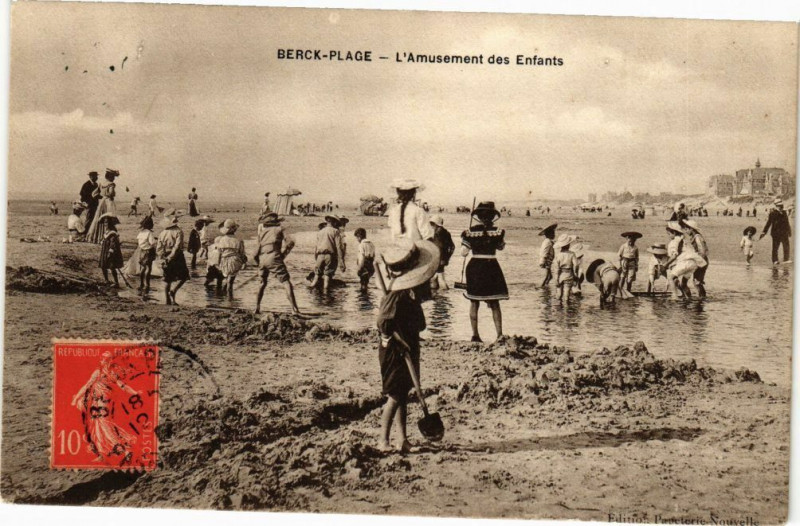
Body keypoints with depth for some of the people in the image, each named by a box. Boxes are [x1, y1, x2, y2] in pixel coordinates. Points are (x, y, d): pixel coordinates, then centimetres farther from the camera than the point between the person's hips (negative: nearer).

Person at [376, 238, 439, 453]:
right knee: (395, 396, -3)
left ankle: (403, 440, 20)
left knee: (402, 395, 13)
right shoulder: (398, 296, -23)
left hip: (408, 351, 9)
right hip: (395, 353, -9)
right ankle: (384, 441, 6)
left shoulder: (408, 293, 7)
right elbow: (384, 322, -30)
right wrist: (398, 342, -21)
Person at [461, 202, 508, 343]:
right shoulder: (498, 231, -6)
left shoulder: (471, 231, -6)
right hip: (491, 267, 0)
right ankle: (499, 334, -1)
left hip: (474, 267, 0)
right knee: (495, 304, 7)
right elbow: (501, 247, 12)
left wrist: (464, 238, 12)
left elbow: (464, 253, -4)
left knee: (474, 302, 11)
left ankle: (475, 334, 11)